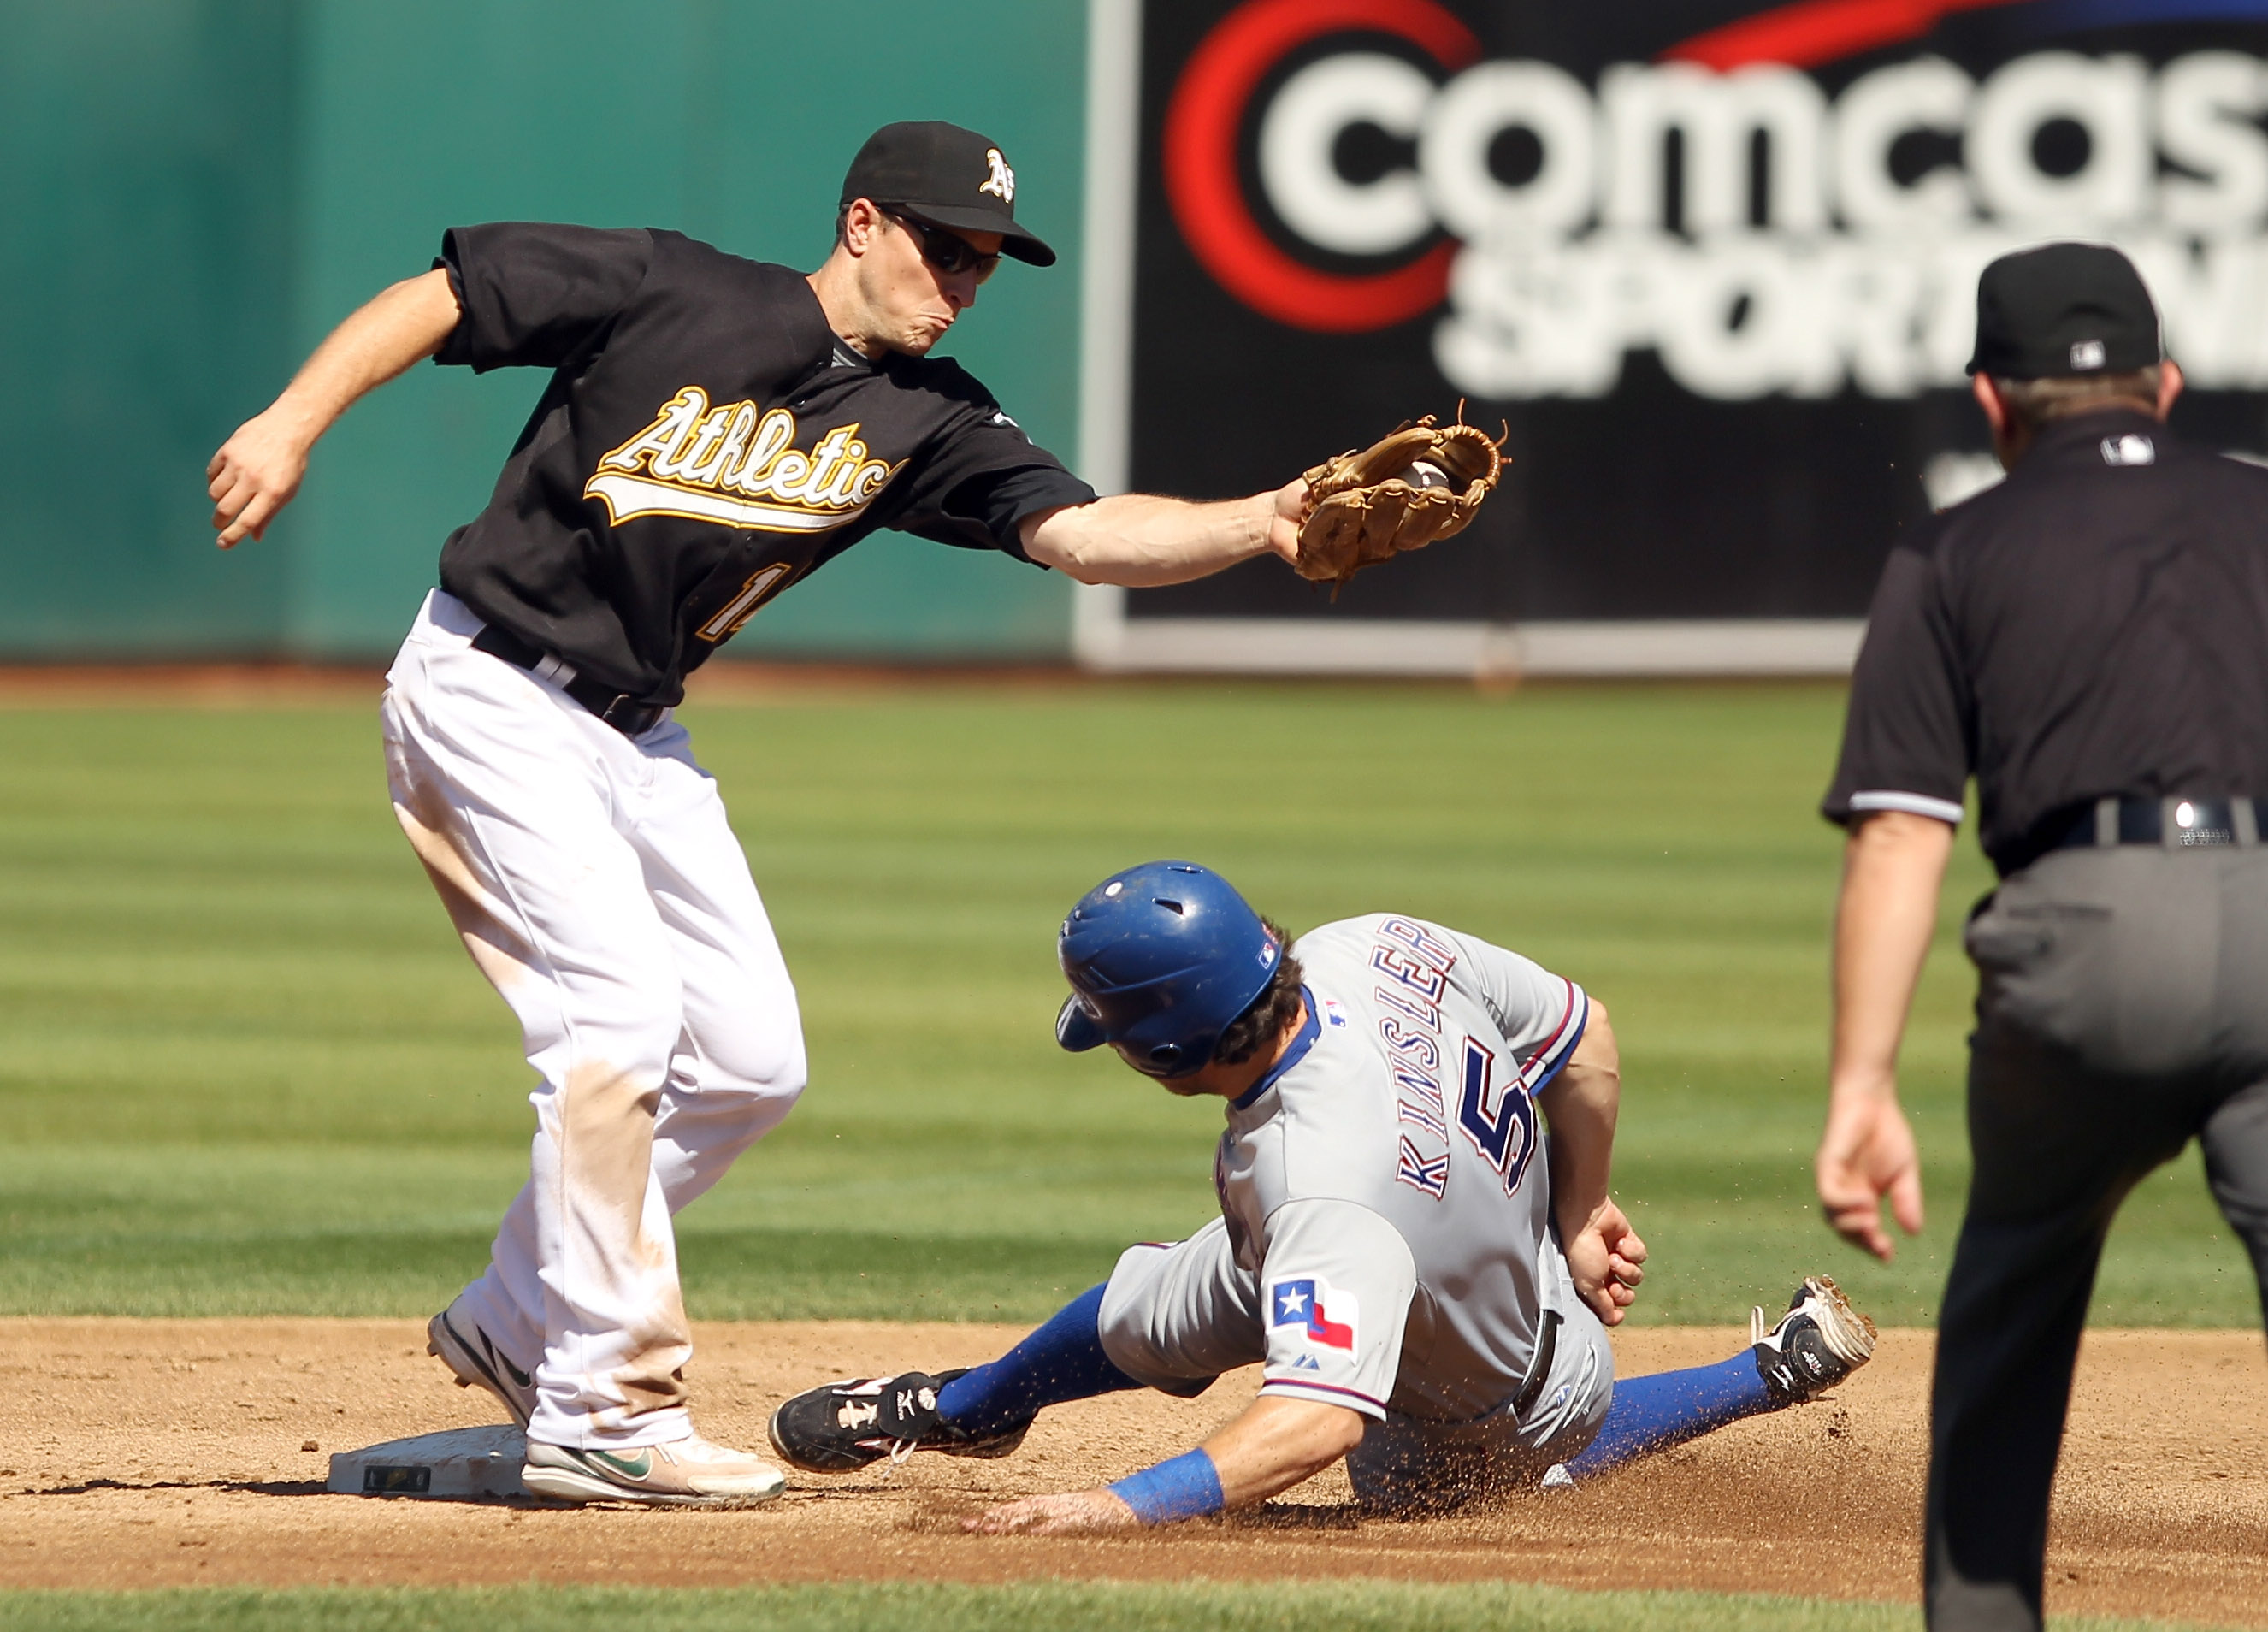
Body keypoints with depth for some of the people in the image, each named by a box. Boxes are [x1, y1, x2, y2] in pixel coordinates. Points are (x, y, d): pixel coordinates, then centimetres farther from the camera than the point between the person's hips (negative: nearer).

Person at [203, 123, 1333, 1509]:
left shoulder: (925, 421, 0)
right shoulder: (671, 296, -13)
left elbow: (1083, 531, -13)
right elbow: (439, 297, -9)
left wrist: (1263, 524, -28)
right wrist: (293, 425, -19)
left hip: (637, 737, 7)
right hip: (489, 697, -7)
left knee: (751, 1061, 4)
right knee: (620, 1012, -18)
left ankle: (517, 1322, 19)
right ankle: (608, 1418, -15)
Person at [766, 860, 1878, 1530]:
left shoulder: (1323, 1180, -49)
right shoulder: (1372, 949, -27)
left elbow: (1321, 1416, -57)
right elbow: (1585, 1042, -14)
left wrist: (1125, 1509, -63)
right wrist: (1575, 1222, 0)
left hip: (1482, 1416, -7)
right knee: (1148, 1315, 16)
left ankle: (1775, 1373, 27)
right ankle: (962, 1410, 49)